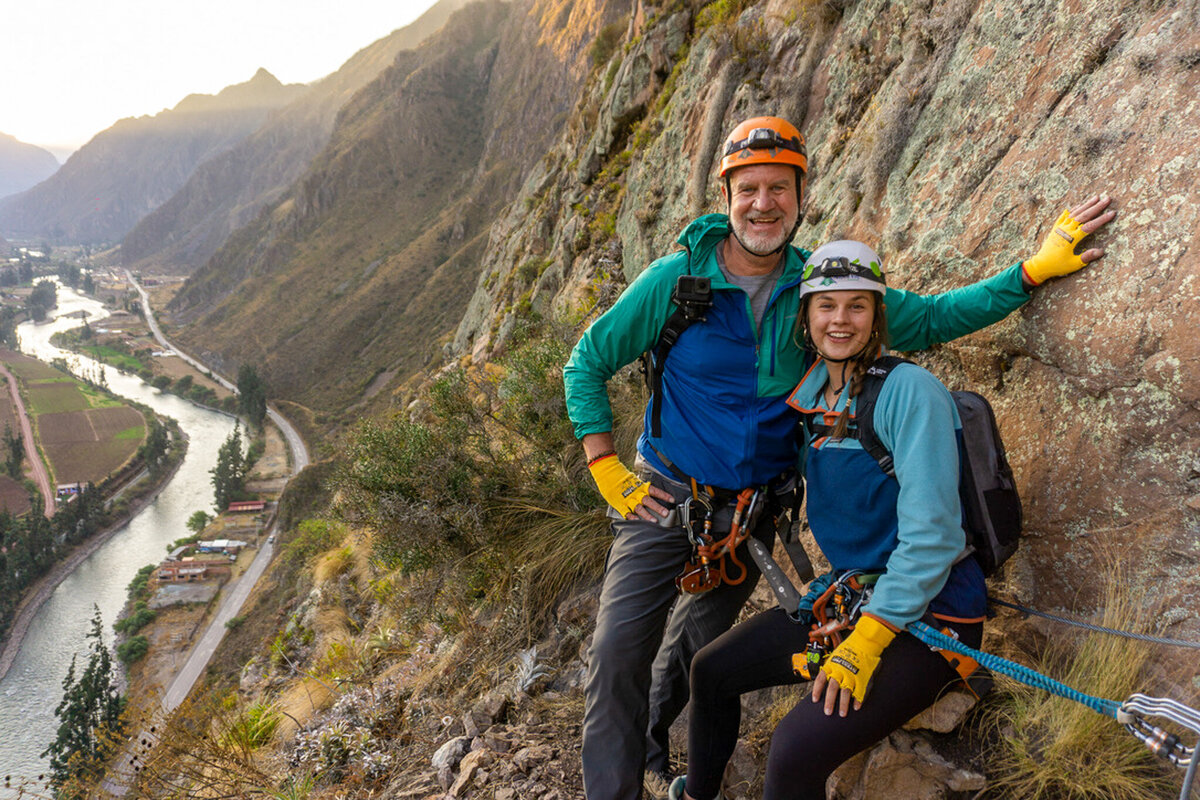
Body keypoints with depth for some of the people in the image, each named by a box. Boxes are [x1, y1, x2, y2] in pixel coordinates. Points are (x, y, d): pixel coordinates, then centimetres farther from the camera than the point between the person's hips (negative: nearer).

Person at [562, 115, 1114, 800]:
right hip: (667, 503, -2)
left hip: (755, 511, 3)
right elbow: (587, 363, -4)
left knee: (700, 643, 19)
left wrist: (1036, 269, -8)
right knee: (620, 654, -11)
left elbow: (929, 319, 1)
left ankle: (649, 741, 47)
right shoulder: (677, 278, -12)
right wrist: (607, 471, -9)